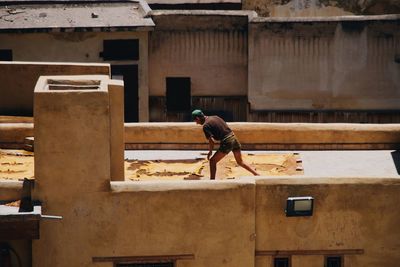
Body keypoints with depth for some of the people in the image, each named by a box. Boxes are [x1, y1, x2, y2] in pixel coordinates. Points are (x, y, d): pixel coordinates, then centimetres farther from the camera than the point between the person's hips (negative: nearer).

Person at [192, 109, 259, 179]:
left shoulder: (205, 126, -8)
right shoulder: (215, 117, 16)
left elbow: (212, 141, -14)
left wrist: (210, 152, 0)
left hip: (227, 142, -8)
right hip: (233, 137, 8)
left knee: (212, 161, 4)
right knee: (240, 162, 21)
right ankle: (257, 175, 18)